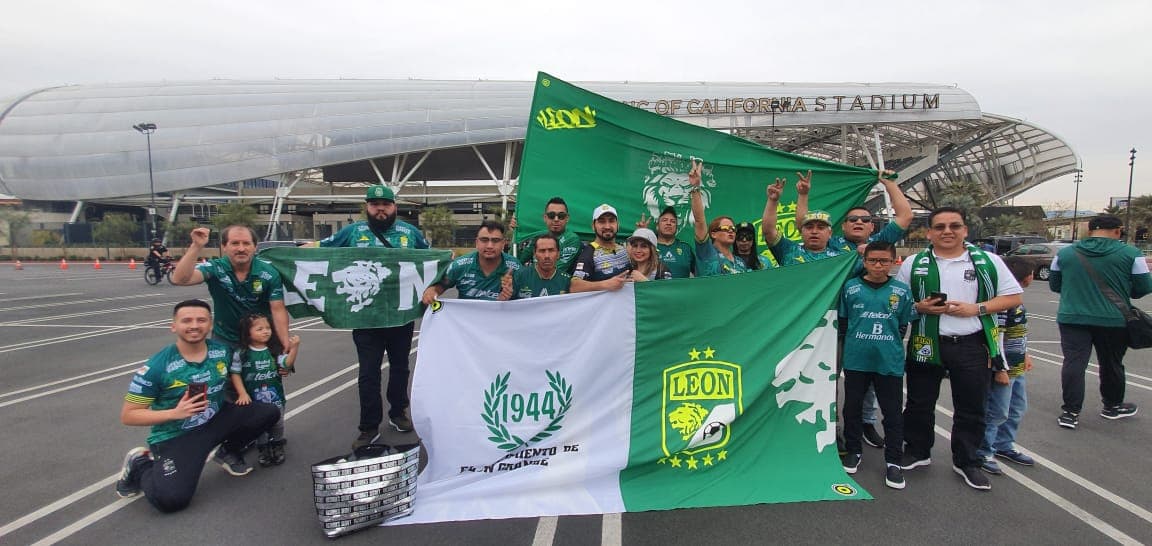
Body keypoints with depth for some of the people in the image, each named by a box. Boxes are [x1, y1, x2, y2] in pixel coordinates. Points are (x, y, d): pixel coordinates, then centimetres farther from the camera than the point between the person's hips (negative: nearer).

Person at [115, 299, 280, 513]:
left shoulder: (223, 351, -5)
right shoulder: (157, 366, -19)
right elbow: (128, 415, -13)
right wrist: (175, 413, -24)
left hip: (217, 421, 5)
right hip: (174, 436, -5)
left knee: (268, 412, -11)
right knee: (171, 499, -24)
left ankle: (228, 452, 14)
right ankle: (141, 465, 10)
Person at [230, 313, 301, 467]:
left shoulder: (275, 350, -5)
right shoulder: (242, 353, -10)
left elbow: (286, 365, -15)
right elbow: (235, 373, -6)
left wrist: (294, 348, -28)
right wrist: (242, 393, -12)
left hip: (275, 396, 1)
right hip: (253, 399, -1)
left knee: (277, 424, 11)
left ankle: (277, 447, 33)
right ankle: (263, 450, 27)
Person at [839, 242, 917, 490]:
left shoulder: (902, 290, 0)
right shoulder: (851, 287, 0)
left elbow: (905, 325, 8)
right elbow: (842, 321, 6)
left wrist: (891, 344, 3)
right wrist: (853, 342, 1)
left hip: (890, 362, 0)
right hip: (855, 360, 1)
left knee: (893, 413, 6)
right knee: (852, 407, 13)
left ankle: (893, 461, 19)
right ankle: (853, 451, 31)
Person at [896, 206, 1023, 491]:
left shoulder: (988, 261, 3)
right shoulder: (914, 264, 3)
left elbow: (1013, 297, 4)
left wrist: (977, 308, -10)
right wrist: (919, 307, -14)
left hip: (972, 345, 0)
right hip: (926, 344, 0)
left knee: (972, 408, 9)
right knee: (920, 403, 10)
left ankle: (967, 462, 27)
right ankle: (917, 452, 29)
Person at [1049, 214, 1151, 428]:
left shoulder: (1065, 253, 2)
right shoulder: (1130, 254, -5)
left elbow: (1054, 285, 10)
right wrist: (1120, 291, 19)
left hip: (1072, 318, 1)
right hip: (1114, 320, 0)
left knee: (1074, 362, 1)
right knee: (1112, 364, 16)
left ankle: (1070, 412, -3)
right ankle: (1113, 406, 34)